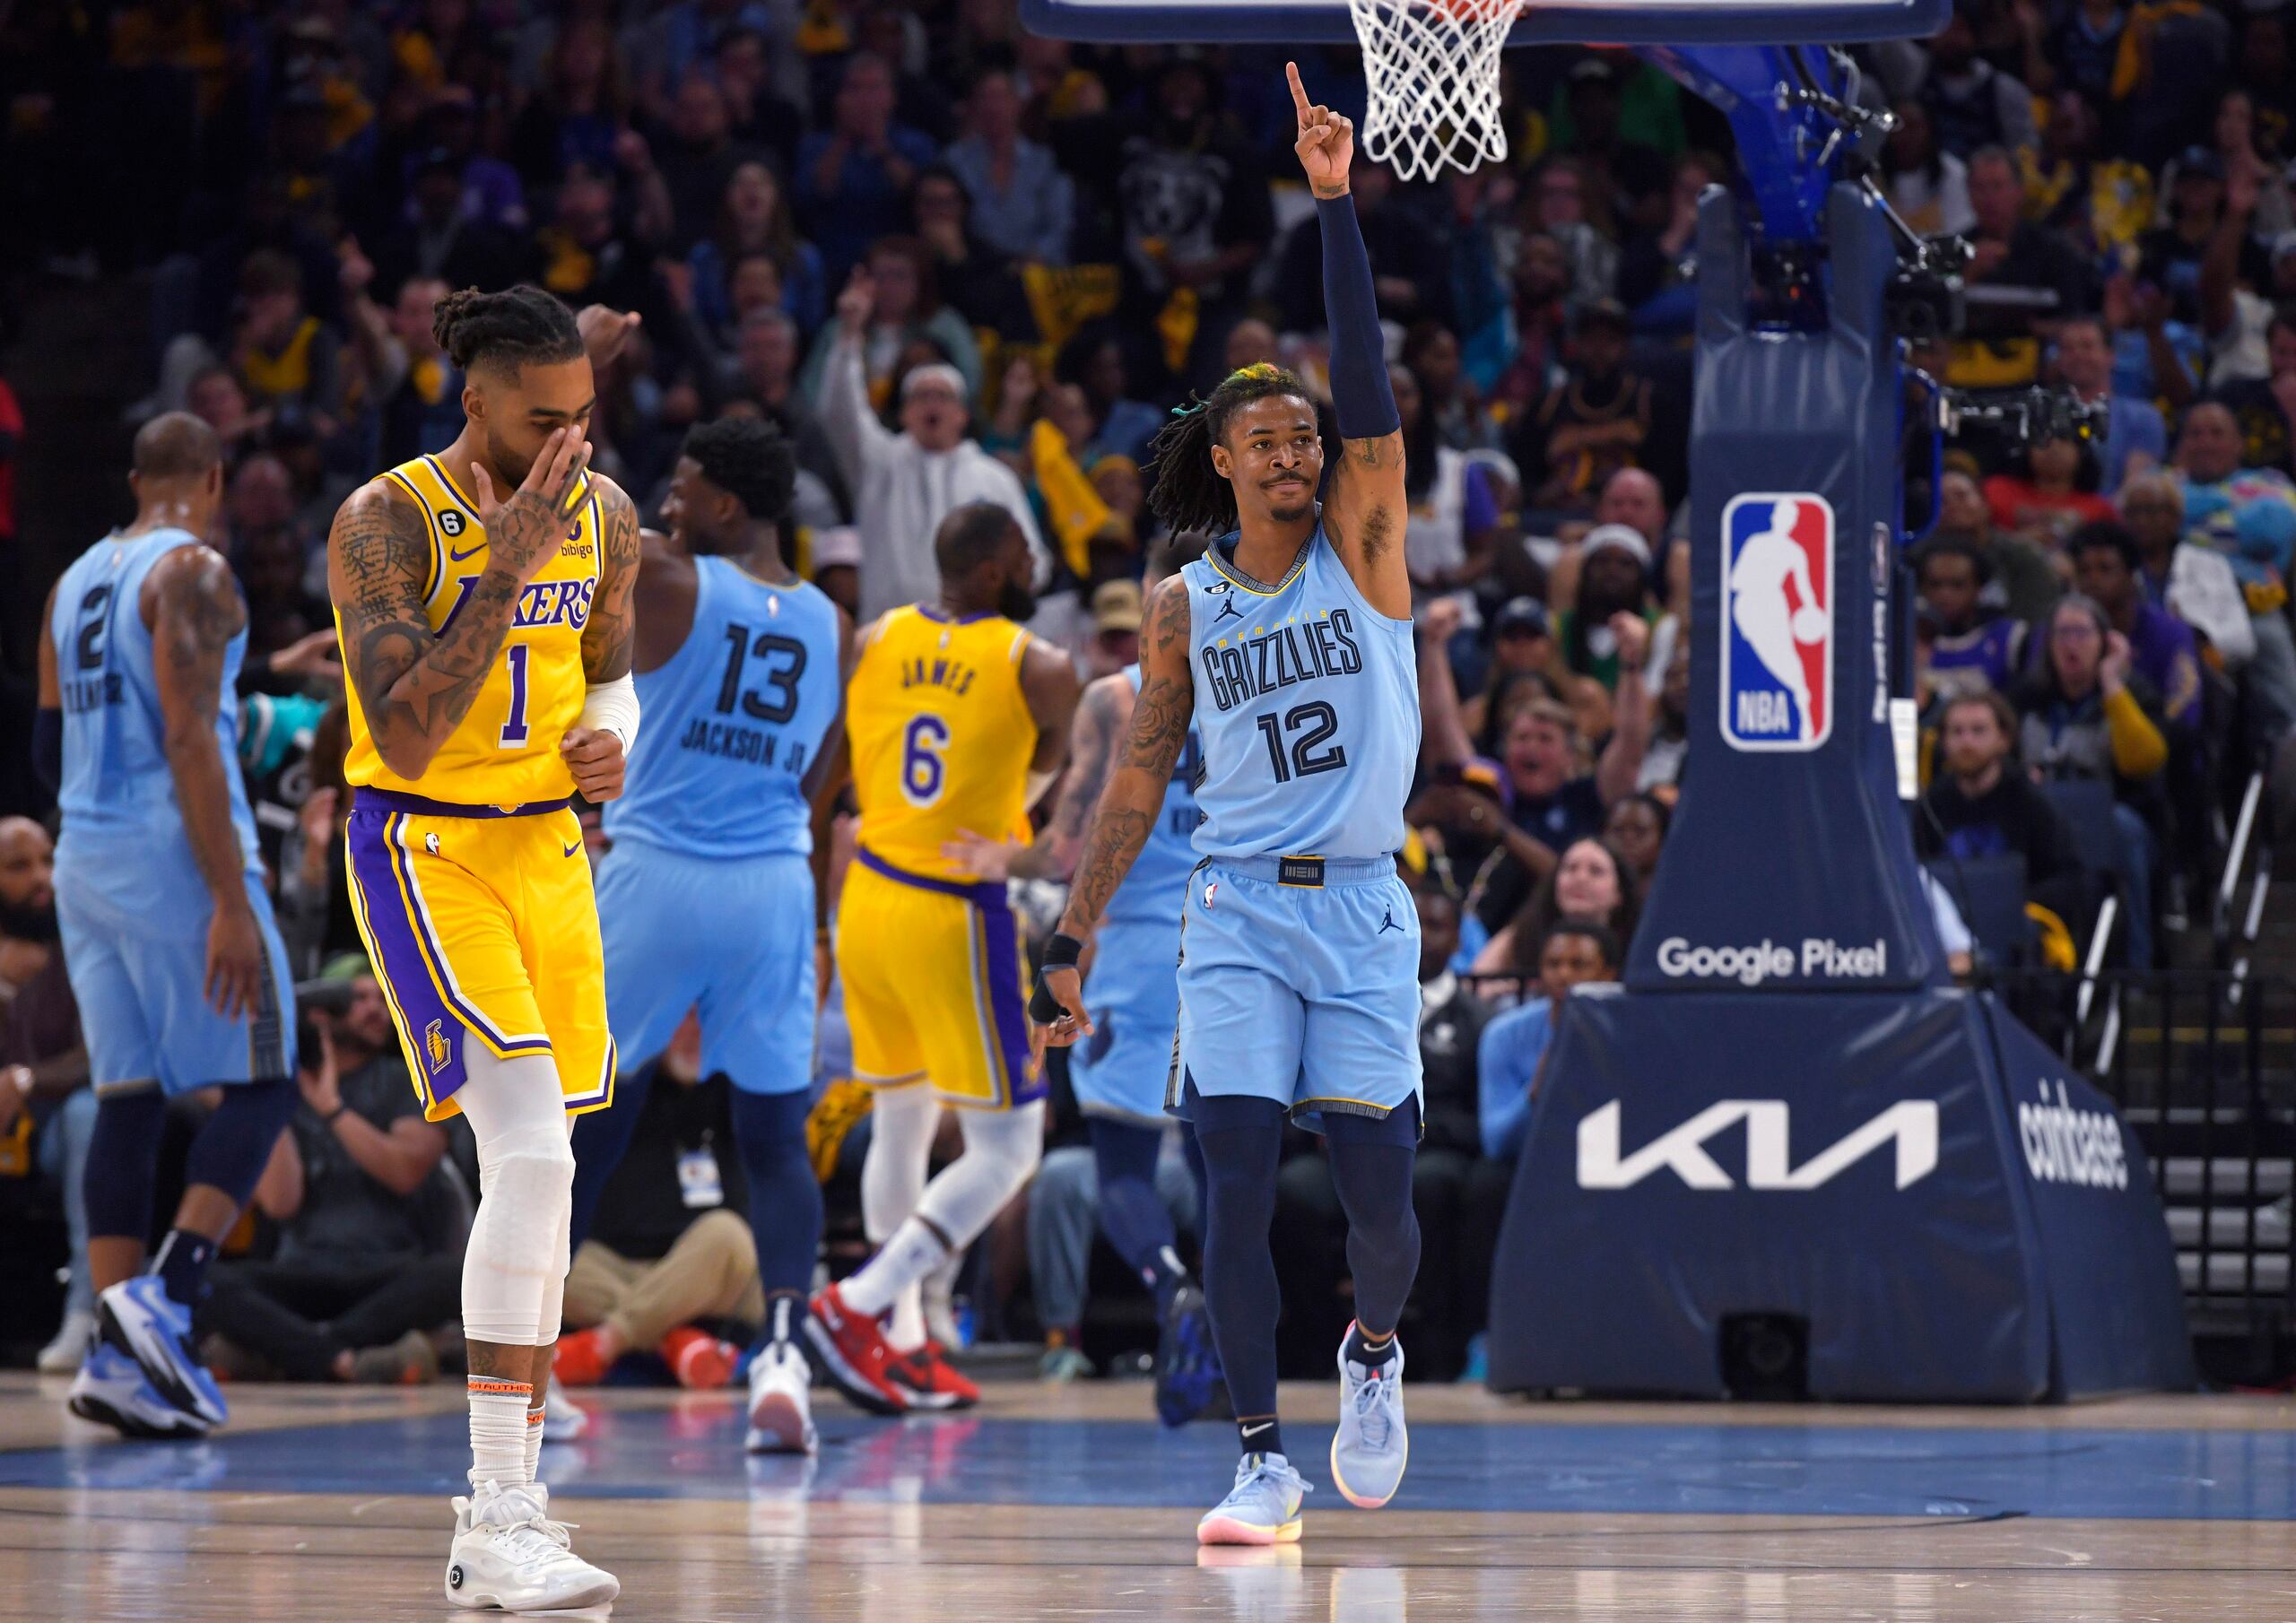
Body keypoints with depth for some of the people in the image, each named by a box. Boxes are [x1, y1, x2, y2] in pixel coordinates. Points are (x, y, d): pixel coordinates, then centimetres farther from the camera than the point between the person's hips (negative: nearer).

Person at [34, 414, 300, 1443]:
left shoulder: (77, 580, 16)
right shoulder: (193, 570, -9)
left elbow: (50, 749, 18)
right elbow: (189, 736, -18)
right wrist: (232, 902, -20)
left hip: (85, 857, 8)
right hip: (173, 855, -8)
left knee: (127, 1098, 6)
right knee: (260, 1083, -1)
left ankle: (115, 1352, -2)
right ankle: (163, 1299, -16)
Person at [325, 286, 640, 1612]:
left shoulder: (602, 514, 3)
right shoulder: (388, 523, -16)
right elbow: (405, 737, -24)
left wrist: (612, 740, -3)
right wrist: (506, 562, -28)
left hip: (548, 847, 7)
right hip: (424, 850, -7)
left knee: (538, 1176, 8)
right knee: (531, 1155, -20)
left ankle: (510, 1510, 16)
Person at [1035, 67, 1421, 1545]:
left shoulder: (1361, 550, 2)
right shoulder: (1187, 607, 7)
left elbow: (1372, 407, -13)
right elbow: (1140, 782, 12)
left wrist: (1336, 203, -21)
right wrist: (1073, 939, 7)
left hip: (1362, 910, -1)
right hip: (1239, 912, 1)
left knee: (1377, 1188, -3)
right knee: (1238, 1179, -11)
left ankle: (1375, 1354, 30)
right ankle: (1264, 1459, -5)